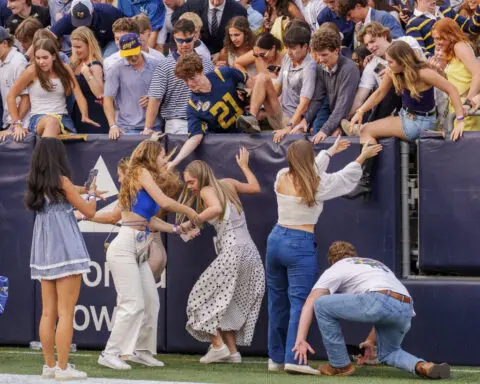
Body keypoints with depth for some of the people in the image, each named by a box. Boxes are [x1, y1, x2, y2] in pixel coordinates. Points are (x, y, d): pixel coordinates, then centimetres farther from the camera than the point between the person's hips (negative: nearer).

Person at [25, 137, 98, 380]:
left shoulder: (36, 184, 9)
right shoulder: (62, 182, -10)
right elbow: (89, 211, -3)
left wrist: (80, 191, 34)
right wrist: (91, 194, 16)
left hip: (43, 251, 7)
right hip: (65, 249, -7)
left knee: (48, 313, 10)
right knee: (66, 313, -6)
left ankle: (49, 365, 12)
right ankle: (63, 368, -9)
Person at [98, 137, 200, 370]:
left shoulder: (148, 177, 20)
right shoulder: (142, 172, -5)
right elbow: (164, 201, -13)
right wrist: (188, 211, 1)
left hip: (138, 249, 9)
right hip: (125, 246, -9)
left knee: (151, 303, 10)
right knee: (133, 304, -11)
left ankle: (141, 351, 19)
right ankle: (110, 354, -8)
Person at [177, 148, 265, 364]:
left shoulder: (206, 191, -5)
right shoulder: (228, 184, 15)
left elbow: (216, 209, -27)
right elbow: (255, 188, 31)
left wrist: (191, 223, -21)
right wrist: (244, 166, 44)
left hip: (232, 252, -8)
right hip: (251, 252, 8)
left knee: (203, 297, 0)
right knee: (229, 304, 14)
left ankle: (218, 345, -9)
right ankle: (232, 350, 9)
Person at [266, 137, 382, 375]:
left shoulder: (282, 178, 4)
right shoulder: (317, 184, -9)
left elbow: (310, 170, 25)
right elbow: (344, 178, 9)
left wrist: (330, 151, 39)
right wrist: (363, 157, 24)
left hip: (277, 238, 6)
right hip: (300, 245, -6)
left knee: (278, 302, 12)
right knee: (299, 302, -9)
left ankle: (276, 358, 17)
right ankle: (294, 359, -19)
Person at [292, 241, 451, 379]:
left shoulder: (337, 268, 23)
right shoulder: (378, 265, 41)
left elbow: (309, 304, 12)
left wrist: (300, 340, 6)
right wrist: (371, 341, 52)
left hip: (380, 302, -7)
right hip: (406, 312, 7)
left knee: (321, 305, 8)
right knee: (387, 353, 30)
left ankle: (340, 365, 12)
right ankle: (422, 366, 0)